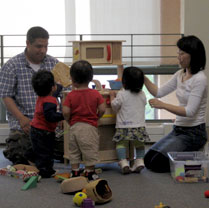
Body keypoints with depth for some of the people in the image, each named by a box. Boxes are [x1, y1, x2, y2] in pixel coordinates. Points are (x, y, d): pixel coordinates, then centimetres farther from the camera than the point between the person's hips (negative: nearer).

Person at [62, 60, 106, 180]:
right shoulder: (95, 94, -5)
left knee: (74, 151, 15)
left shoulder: (71, 95, -5)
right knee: (90, 150, 8)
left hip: (75, 127, 2)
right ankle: (89, 172, 12)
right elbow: (102, 109, -7)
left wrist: (69, 121, 7)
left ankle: (75, 171, 20)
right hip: (90, 126, -1)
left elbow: (65, 112, -11)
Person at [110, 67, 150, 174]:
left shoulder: (121, 94, -10)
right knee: (139, 144, 18)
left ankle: (123, 161, -9)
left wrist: (112, 96, 16)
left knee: (121, 143, 5)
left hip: (124, 126, -4)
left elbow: (115, 106, -2)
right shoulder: (142, 95, 3)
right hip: (139, 125, 4)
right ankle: (140, 160, 7)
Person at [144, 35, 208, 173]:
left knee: (157, 164, -15)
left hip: (194, 133, -8)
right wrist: (143, 79, -3)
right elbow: (159, 92, 11)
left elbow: (190, 111, -25)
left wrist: (163, 105, -28)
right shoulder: (180, 75, 7)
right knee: (148, 159, 5)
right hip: (178, 130, 8)